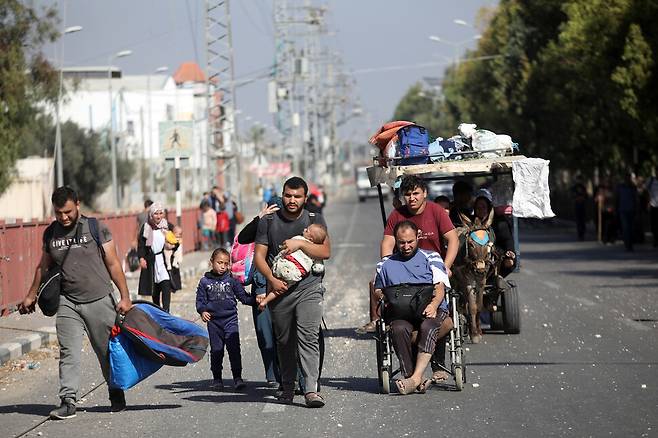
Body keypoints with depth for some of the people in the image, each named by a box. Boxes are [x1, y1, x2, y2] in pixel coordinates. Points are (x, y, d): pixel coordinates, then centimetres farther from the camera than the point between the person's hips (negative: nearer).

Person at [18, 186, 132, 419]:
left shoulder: (96, 229, -4)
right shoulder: (50, 233, 7)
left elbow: (113, 264, -3)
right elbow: (43, 267, 21)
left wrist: (125, 296, -8)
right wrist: (31, 296, 27)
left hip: (99, 301, -2)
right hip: (68, 302, 3)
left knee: (107, 351, 7)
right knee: (68, 352, -8)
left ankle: (117, 395, 25)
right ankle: (68, 401, -10)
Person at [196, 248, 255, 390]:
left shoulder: (231, 280, 5)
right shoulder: (205, 282, 5)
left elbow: (243, 296, 8)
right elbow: (200, 300, 8)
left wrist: (255, 300, -9)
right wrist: (202, 311, -10)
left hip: (230, 319, -1)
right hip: (213, 321, 1)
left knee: (234, 349, -10)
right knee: (216, 350, 6)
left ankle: (237, 377, -9)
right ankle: (217, 378, 18)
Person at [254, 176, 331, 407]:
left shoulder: (314, 220, 7)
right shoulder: (269, 222, 8)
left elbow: (325, 252, -3)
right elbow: (259, 256, 3)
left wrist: (300, 243, -16)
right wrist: (272, 280, -12)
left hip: (309, 287, -2)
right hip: (279, 289, 2)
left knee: (309, 337, -15)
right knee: (284, 340, 8)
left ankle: (311, 389, -21)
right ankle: (287, 386, 22)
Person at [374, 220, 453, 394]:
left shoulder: (431, 257, 17)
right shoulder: (386, 264, 25)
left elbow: (440, 286, 4)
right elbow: (377, 290, 32)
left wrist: (434, 305, -17)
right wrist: (382, 297, 6)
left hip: (431, 310, -1)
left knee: (428, 327, -37)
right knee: (399, 329, -35)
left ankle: (415, 378, -46)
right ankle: (415, 380, -38)